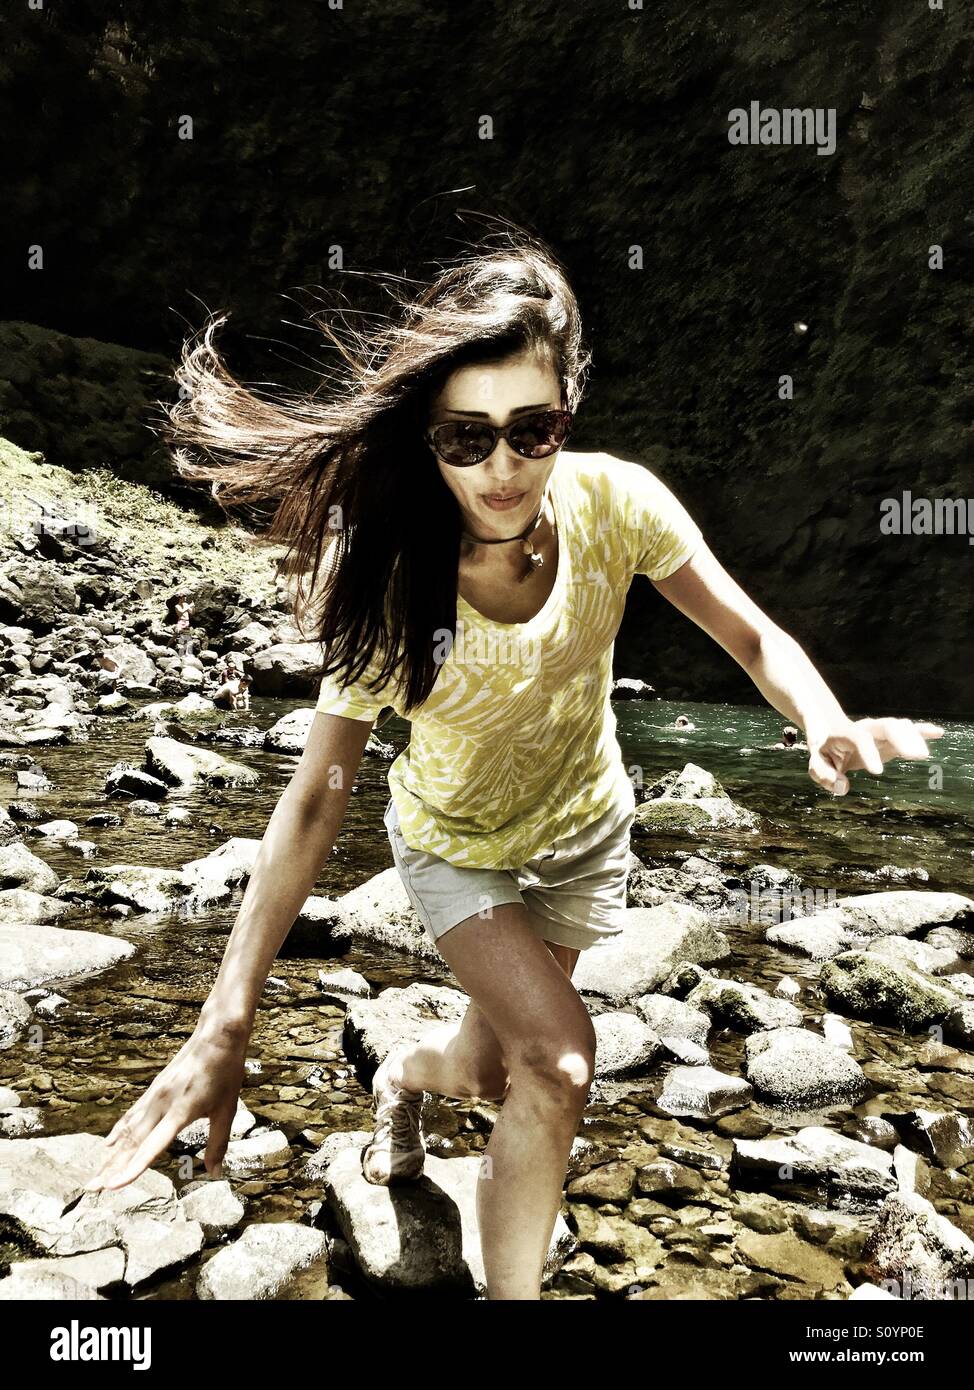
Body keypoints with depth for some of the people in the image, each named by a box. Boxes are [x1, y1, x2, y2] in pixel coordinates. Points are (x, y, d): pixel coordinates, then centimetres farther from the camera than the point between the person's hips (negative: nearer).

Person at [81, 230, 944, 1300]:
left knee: (499, 1069, 16)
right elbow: (315, 800, -29)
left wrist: (829, 726, -43)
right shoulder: (388, 584, -31)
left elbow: (752, 637, -20)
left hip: (583, 825, 3)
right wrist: (224, 1028, -32)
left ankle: (406, 1071, 55)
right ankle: (513, 1290, 9)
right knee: (558, 1060, -20)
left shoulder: (613, 502, -26)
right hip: (455, 841, -3)